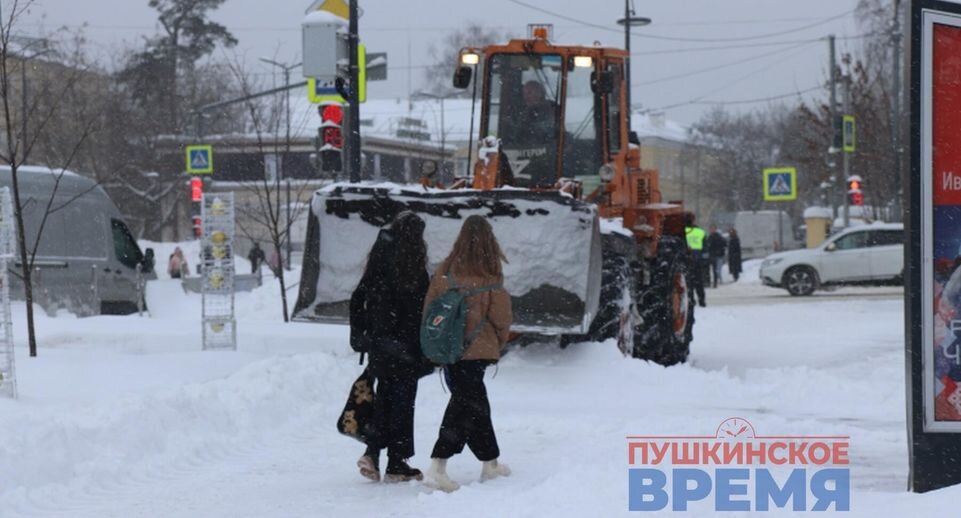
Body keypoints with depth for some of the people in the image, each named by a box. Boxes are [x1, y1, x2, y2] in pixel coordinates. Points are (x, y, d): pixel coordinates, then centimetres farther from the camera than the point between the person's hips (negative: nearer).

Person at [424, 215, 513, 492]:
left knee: (474, 402, 16)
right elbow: (501, 316, -5)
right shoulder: (489, 277, -12)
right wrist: (499, 342, 14)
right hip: (476, 350, -5)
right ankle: (439, 462, -12)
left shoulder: (444, 272, -1)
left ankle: (490, 463, 22)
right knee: (466, 404, -2)